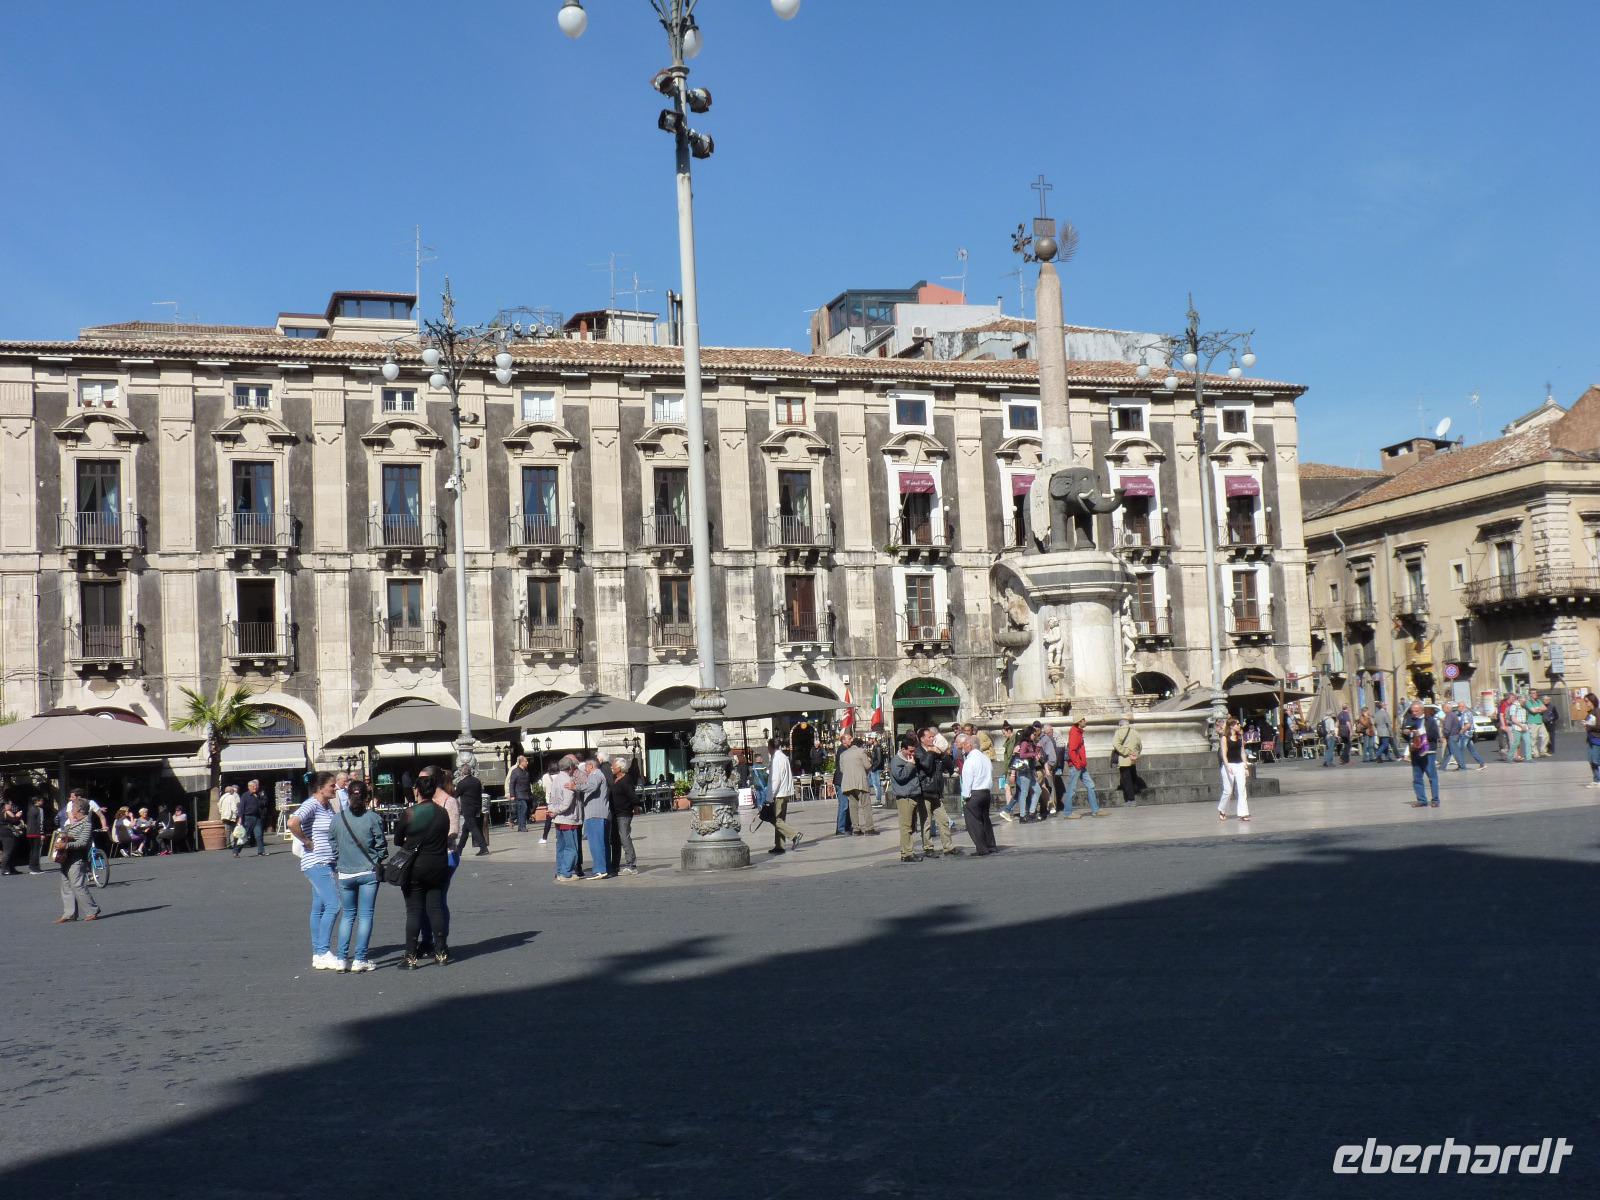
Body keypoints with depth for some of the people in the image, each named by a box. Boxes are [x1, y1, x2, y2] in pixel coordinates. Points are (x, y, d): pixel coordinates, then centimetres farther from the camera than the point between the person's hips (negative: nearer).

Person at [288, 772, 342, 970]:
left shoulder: (328, 805, 13)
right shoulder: (311, 805, -14)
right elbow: (292, 823, -32)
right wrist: (307, 841, -20)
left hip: (327, 864, 9)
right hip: (316, 863, -9)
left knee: (319, 908, 11)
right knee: (332, 905, -14)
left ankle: (318, 954, 15)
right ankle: (323, 952, -10)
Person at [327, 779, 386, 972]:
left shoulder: (338, 819, -1)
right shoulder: (373, 818, -8)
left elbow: (333, 847, 6)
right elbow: (381, 846, -2)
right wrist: (378, 863, 17)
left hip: (345, 874, 2)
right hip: (368, 873, -2)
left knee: (347, 915, 13)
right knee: (365, 915, 3)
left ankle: (342, 958, 8)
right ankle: (360, 959, 1)